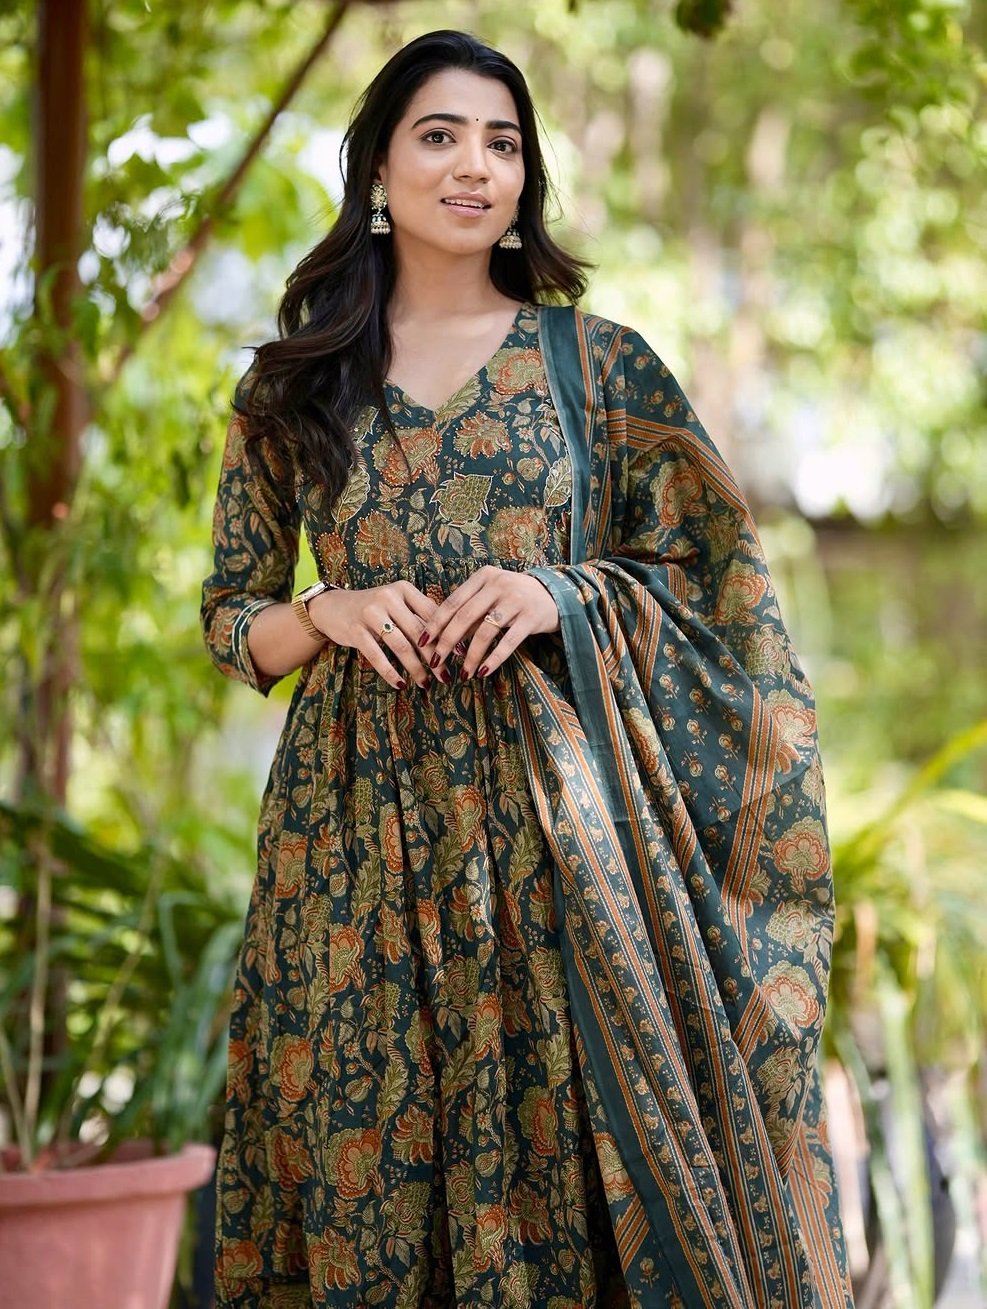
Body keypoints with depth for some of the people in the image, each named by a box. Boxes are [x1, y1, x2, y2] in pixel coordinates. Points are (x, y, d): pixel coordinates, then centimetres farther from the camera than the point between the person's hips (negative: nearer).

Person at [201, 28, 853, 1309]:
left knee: (563, 1129, -2)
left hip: (559, 808, -1)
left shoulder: (599, 361, 5)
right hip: (360, 821, 1)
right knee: (371, 1161, 3)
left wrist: (566, 594, -10)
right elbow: (229, 616, 13)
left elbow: (714, 577, 7)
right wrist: (333, 613, -7)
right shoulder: (293, 386, 9)